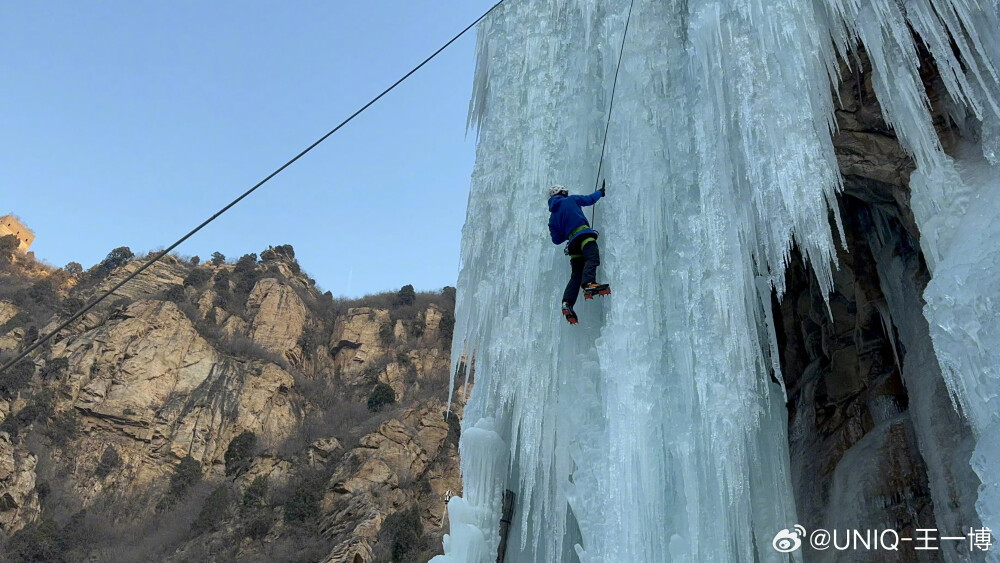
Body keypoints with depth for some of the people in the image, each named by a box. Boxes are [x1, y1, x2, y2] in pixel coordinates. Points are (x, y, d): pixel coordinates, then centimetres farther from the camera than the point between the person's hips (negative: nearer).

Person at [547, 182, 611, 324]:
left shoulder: (552, 218, 25)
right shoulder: (571, 200, 15)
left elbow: (556, 239, 20)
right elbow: (590, 199, 25)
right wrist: (601, 192, 44)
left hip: (572, 242, 5)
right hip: (584, 234, -5)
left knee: (576, 275, 4)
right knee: (592, 258, -27)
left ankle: (567, 303, -11)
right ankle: (589, 283, -55)